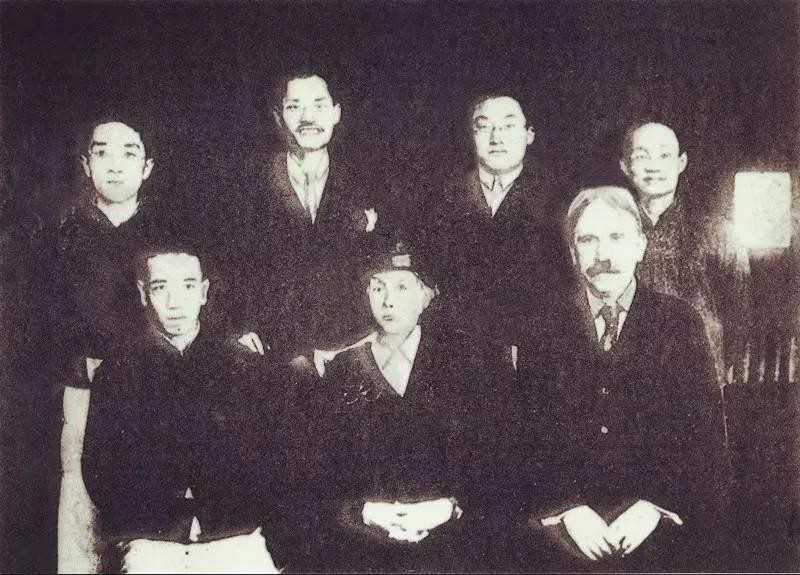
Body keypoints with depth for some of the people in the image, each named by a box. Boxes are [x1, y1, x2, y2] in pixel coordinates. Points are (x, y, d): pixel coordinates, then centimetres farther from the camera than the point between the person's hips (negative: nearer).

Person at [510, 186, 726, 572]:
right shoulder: (546, 329, 7)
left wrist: (654, 505, -9)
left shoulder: (679, 322, 6)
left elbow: (706, 432, 3)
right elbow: (526, 434, 4)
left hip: (662, 515, 0)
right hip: (565, 514, 0)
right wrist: (568, 506, -10)